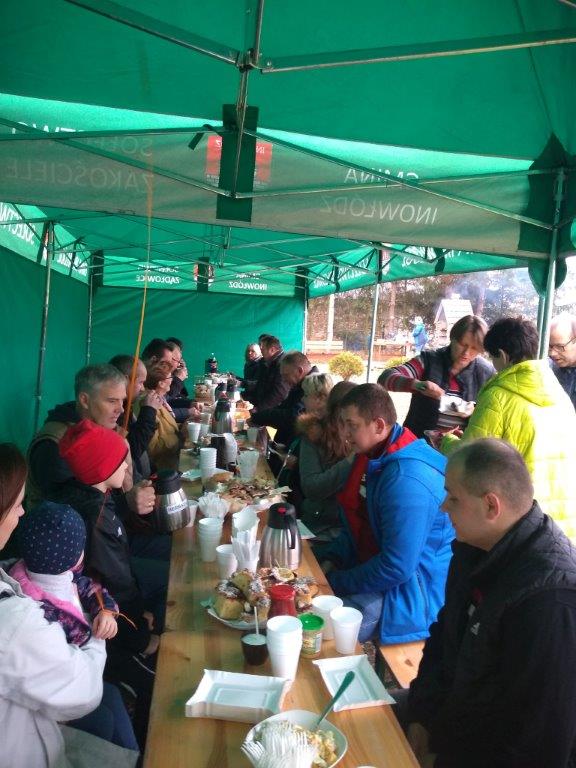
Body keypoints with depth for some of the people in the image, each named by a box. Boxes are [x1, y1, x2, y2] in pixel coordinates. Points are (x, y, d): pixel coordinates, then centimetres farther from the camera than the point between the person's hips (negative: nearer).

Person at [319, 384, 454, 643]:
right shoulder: (375, 457, 5)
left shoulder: (407, 479, -29)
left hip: (412, 590, -10)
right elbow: (358, 523, 16)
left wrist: (335, 583, -15)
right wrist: (330, 562, 0)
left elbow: (397, 567, -28)